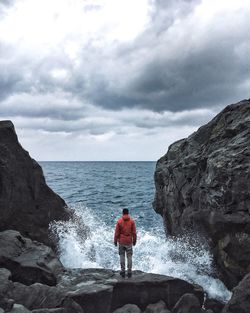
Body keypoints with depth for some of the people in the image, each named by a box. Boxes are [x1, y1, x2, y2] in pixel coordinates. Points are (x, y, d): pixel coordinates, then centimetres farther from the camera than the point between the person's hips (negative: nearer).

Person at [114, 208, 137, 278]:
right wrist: (134, 241, 9)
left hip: (121, 241, 0)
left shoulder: (119, 221, -6)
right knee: (129, 256, 6)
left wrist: (115, 241, 5)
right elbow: (134, 232, -2)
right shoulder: (132, 221, -4)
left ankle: (122, 271, 9)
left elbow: (116, 232, -5)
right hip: (129, 242, 1)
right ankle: (129, 271, 5)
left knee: (122, 256, 9)